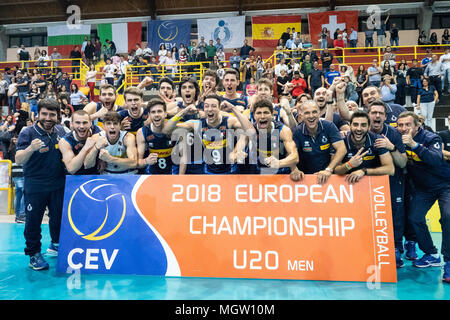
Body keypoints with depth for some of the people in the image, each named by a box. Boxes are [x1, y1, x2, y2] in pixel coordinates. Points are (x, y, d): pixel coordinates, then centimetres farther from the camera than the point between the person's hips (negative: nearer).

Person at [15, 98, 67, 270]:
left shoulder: (61, 130, 1)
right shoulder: (28, 132, -12)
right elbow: (18, 160, -22)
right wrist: (31, 148, -40)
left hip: (58, 184, 5)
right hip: (35, 186, -4)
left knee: (59, 217, 17)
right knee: (33, 220, 4)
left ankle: (56, 245, 40)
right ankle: (34, 254, 21)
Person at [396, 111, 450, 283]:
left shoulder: (431, 138, -20)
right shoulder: (398, 140, -7)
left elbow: (436, 160, -37)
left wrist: (414, 145, -50)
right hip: (422, 188, 5)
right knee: (414, 218, -4)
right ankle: (431, 255, 16)